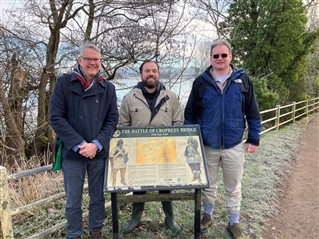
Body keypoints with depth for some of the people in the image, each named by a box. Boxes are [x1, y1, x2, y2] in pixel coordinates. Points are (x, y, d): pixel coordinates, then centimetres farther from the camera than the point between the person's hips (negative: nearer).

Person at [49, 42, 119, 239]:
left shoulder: (108, 88, 4)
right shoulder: (64, 83, -3)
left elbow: (113, 120, 1)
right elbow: (56, 118, -8)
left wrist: (96, 145, -13)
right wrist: (79, 145, -15)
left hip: (99, 153, 2)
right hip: (72, 153, -2)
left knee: (98, 196, 14)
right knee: (73, 200, 9)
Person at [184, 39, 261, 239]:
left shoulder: (243, 80, -1)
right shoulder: (201, 82, -2)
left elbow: (253, 113, 2)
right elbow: (190, 113, 3)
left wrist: (254, 138, 0)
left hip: (234, 146, 0)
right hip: (207, 145, 1)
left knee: (234, 187, 13)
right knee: (208, 185, 17)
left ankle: (234, 223, 33)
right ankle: (207, 215, 40)